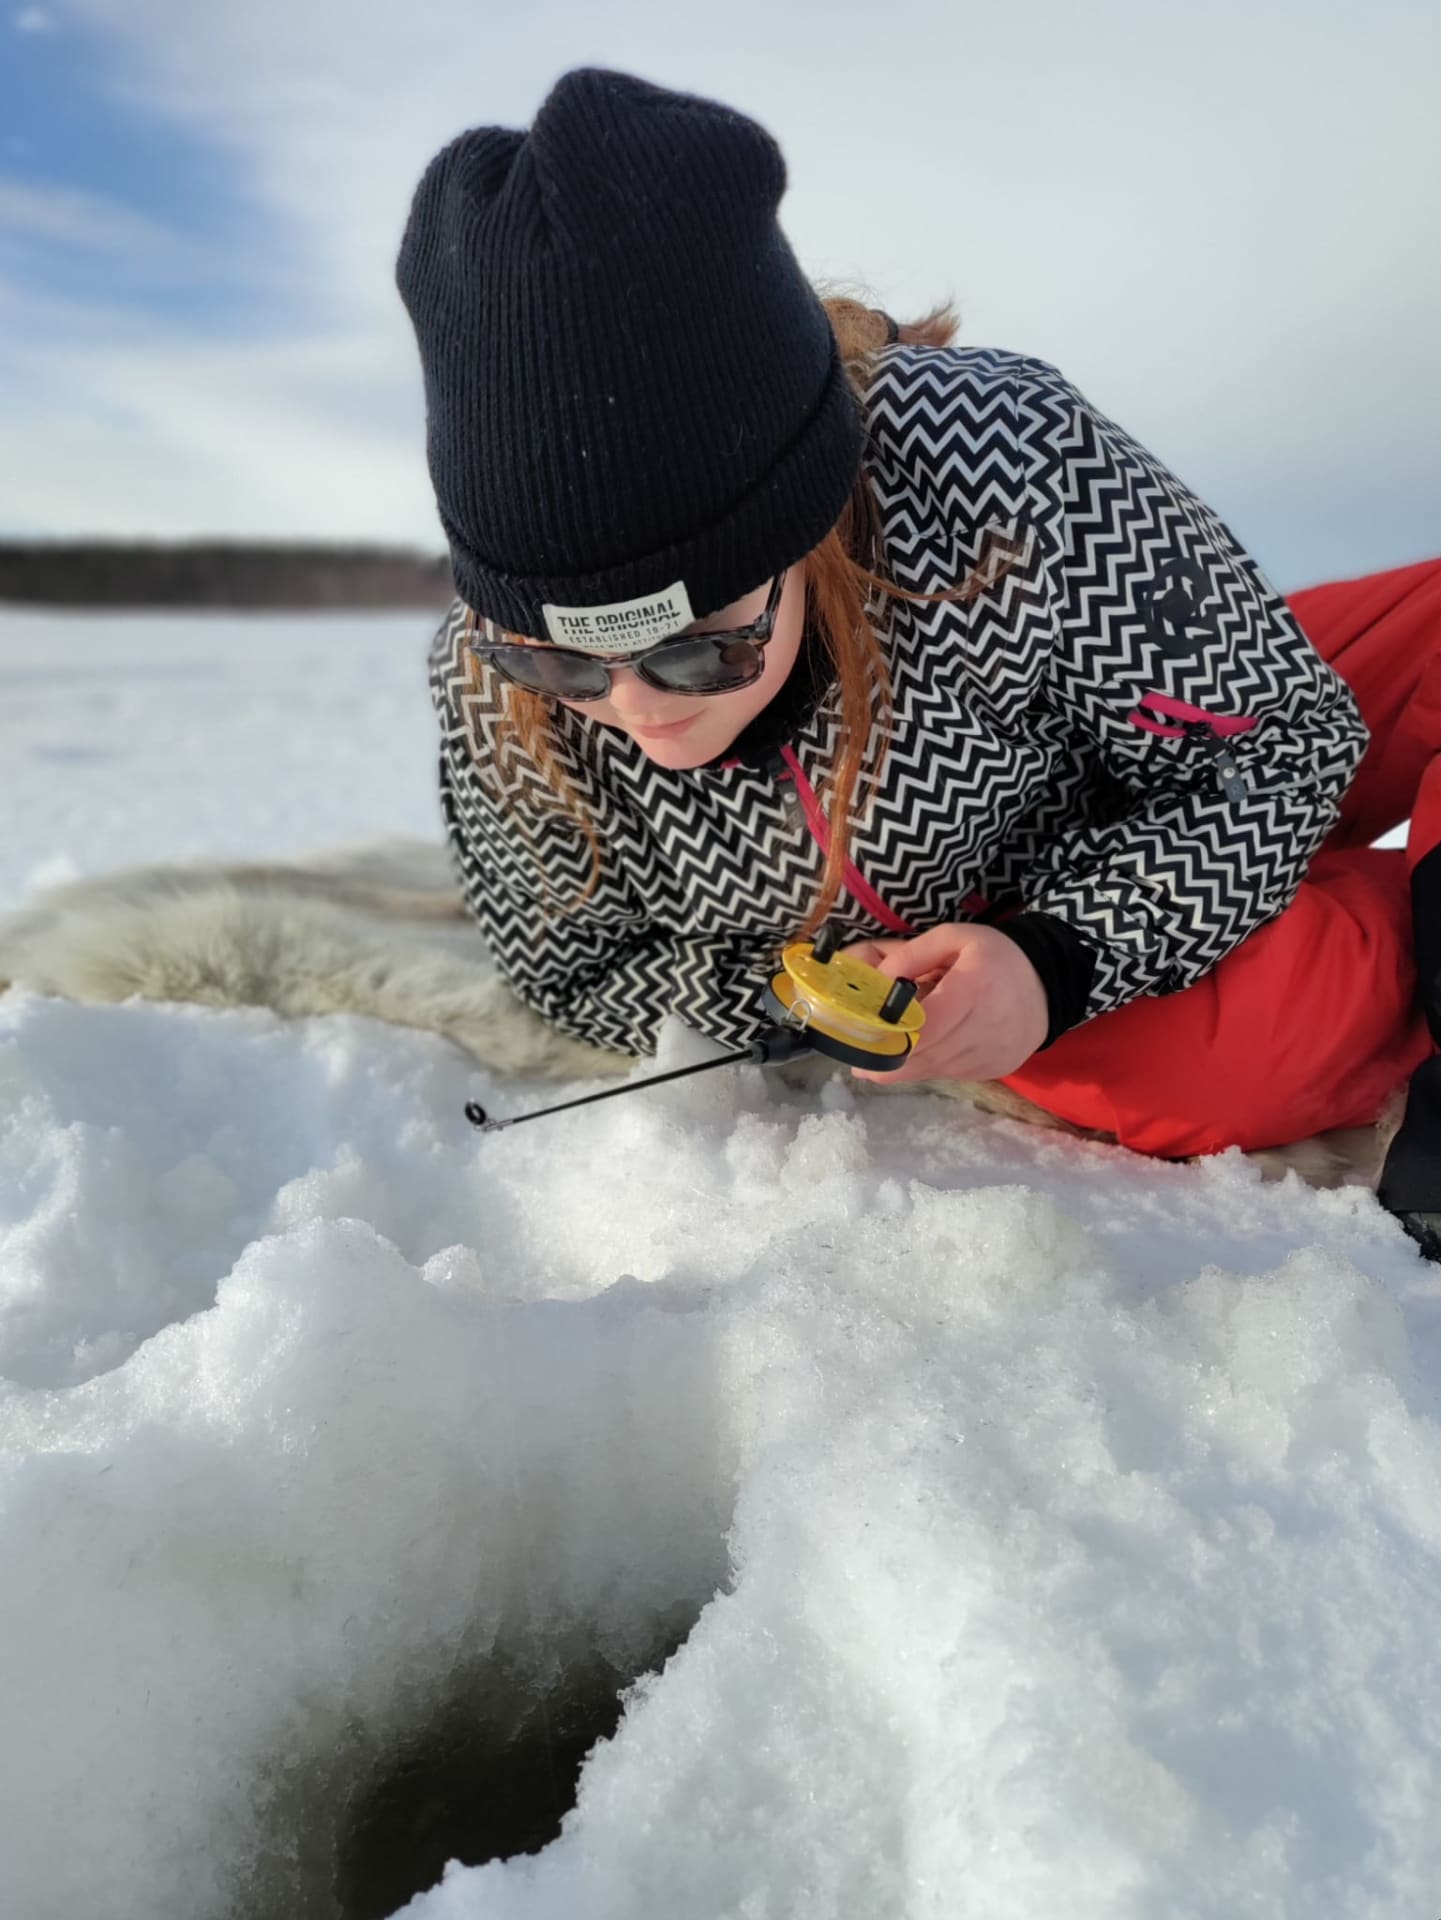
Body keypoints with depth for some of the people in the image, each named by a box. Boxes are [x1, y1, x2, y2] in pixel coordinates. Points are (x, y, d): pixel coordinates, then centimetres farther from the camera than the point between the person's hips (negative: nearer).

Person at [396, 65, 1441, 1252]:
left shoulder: (1008, 467, -34)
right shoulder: (489, 696, -24)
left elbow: (1279, 743, -20)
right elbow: (580, 977, -7)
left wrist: (1062, 958, -34)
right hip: (920, 957, 1)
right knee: (1193, 1077, -31)